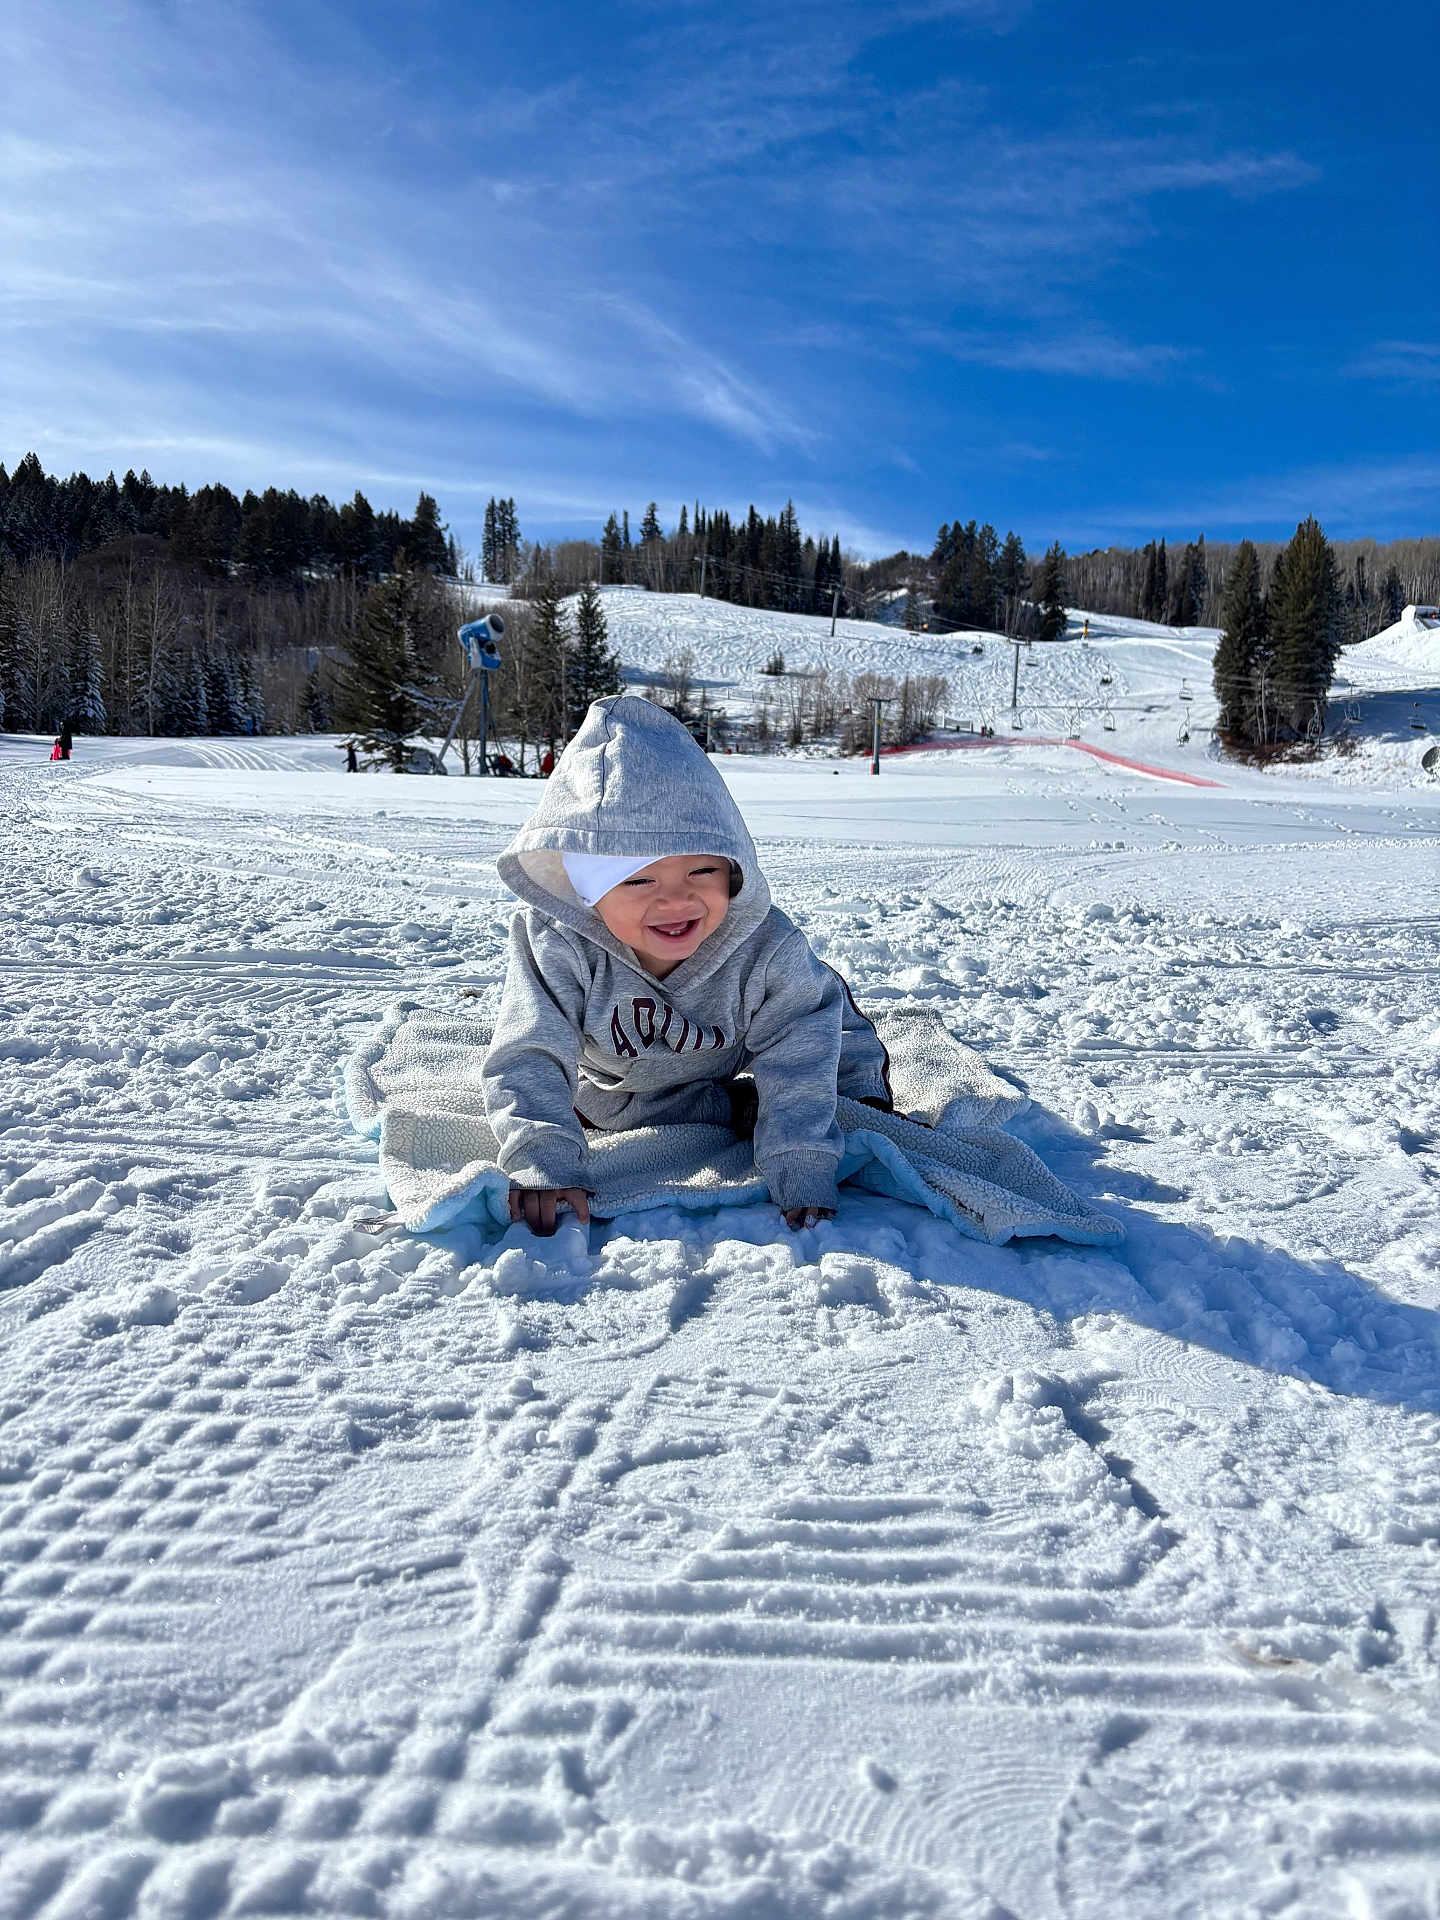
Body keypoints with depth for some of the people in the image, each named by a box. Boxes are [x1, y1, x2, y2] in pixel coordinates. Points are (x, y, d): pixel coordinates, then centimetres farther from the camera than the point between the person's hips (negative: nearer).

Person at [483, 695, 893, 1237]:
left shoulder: (768, 949, -36)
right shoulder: (559, 948, -38)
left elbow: (795, 1067, -34)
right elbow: (531, 1059, -37)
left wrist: (802, 1182, -40)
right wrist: (546, 1166, -50)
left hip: (728, 1078, 1)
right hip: (612, 1090, 0)